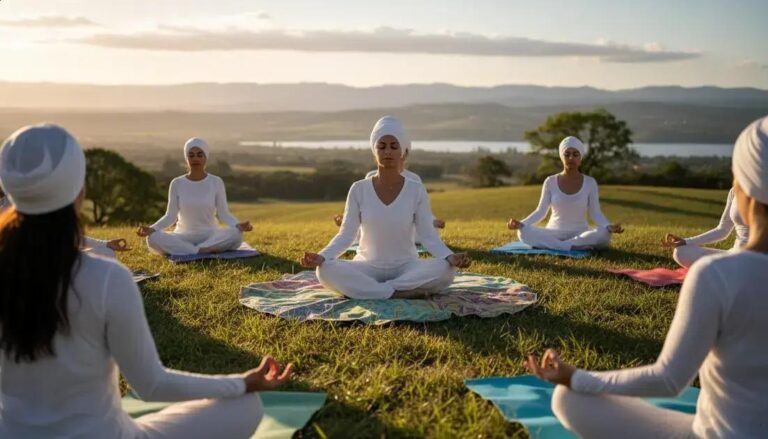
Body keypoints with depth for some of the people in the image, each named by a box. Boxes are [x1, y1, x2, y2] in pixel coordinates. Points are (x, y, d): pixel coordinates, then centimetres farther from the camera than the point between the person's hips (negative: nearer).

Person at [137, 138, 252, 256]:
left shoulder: (216, 182, -1)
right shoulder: (177, 184, 0)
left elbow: (223, 213, -5)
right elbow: (171, 216, -1)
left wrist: (238, 225, -25)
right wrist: (151, 228, -18)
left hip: (210, 235, -1)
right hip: (184, 236, 1)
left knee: (236, 234, -32)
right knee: (153, 238, -29)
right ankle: (207, 250, -30)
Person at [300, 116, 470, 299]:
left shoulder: (416, 190, -4)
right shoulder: (359, 190, -4)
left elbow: (428, 236, -8)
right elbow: (346, 235, -5)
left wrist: (450, 256, -28)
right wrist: (321, 256, -23)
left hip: (406, 267, 0)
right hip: (368, 267, 0)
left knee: (445, 270, -31)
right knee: (326, 271, -30)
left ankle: (368, 288, -23)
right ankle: (402, 293, -28)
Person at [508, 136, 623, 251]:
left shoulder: (590, 183, -2)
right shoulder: (550, 182, -1)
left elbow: (595, 213, -5)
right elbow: (541, 211, -3)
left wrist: (609, 227, -25)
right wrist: (521, 223, -20)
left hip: (580, 234, 0)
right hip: (554, 234, 0)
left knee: (604, 234, -33)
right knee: (524, 232, -30)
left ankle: (553, 245, -25)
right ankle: (576, 246, -30)